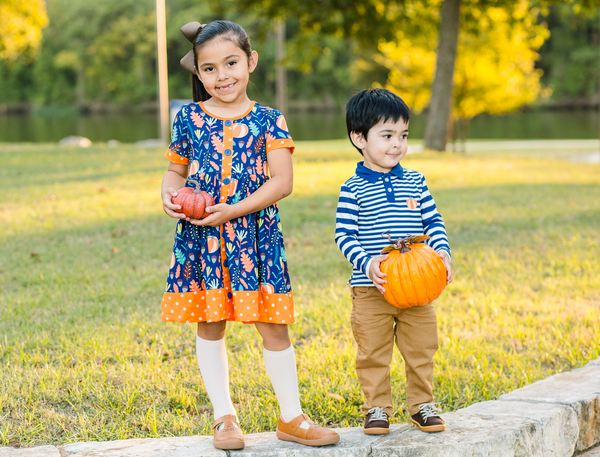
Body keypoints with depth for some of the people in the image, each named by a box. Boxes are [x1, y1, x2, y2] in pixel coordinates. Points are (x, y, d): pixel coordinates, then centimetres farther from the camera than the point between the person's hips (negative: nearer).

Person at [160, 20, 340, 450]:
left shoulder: (268, 120, -1)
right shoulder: (188, 119, 4)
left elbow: (282, 181, -8)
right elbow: (176, 170, 15)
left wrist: (234, 209, -18)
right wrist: (168, 194, -8)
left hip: (255, 236, -1)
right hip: (200, 238, 2)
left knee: (273, 327, 2)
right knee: (210, 326, 8)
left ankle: (291, 417, 15)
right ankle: (224, 416, 20)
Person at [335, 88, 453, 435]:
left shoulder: (416, 182, 7)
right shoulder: (353, 190, -5)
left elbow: (433, 222, 9)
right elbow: (344, 235, -7)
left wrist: (442, 252, -9)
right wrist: (366, 263, -22)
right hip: (371, 290, -3)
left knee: (421, 349, 9)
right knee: (373, 353, 4)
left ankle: (422, 404, 24)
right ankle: (377, 408, 18)